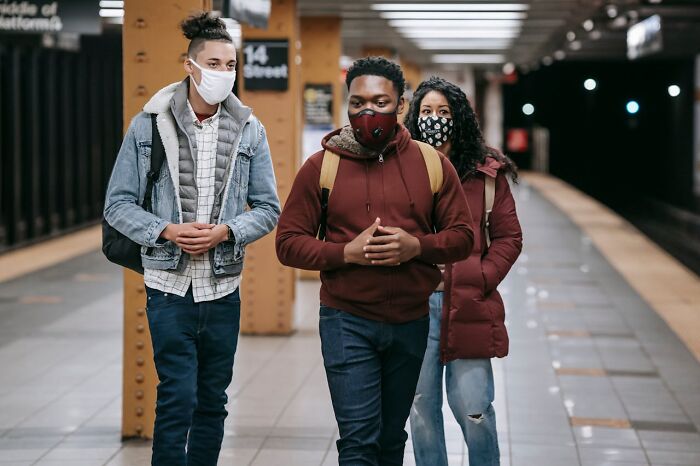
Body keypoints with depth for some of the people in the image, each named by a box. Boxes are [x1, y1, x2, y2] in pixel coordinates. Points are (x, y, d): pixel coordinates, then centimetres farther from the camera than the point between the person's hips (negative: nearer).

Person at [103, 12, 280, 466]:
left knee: (212, 401, 11)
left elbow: (268, 208, 5)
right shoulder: (148, 125, -2)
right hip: (170, 286, -3)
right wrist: (165, 231, -16)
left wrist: (225, 231, -13)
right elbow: (118, 204, 0)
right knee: (178, 398, -8)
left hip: (223, 286, 3)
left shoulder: (249, 130, 3)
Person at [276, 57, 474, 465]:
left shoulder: (432, 163, 2)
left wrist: (417, 246, -17)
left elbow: (462, 236, 3)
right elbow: (288, 243, -4)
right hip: (347, 322, -3)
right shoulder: (322, 166, -3)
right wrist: (347, 252, -19)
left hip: (411, 322, 3)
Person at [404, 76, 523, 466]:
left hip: (467, 306, -1)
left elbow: (508, 237, 4)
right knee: (421, 408, 8)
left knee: (473, 409, -2)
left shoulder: (487, 172, 4)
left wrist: (482, 280, -8)